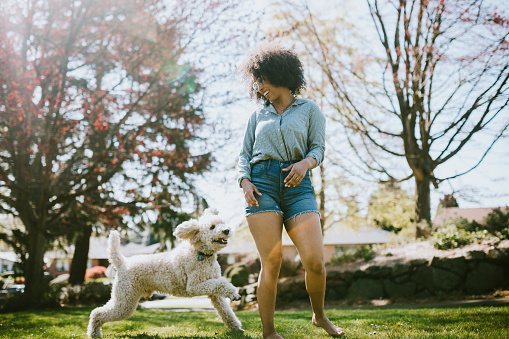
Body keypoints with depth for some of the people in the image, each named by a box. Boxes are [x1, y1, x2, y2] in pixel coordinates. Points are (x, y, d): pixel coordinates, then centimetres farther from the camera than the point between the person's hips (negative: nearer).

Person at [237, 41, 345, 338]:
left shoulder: (309, 109, 16)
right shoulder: (258, 115, 21)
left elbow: (319, 147, 6)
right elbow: (244, 154, 16)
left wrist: (305, 162, -16)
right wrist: (245, 181, -4)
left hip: (297, 185, -1)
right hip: (262, 183, 1)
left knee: (315, 260, -12)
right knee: (272, 262, -9)